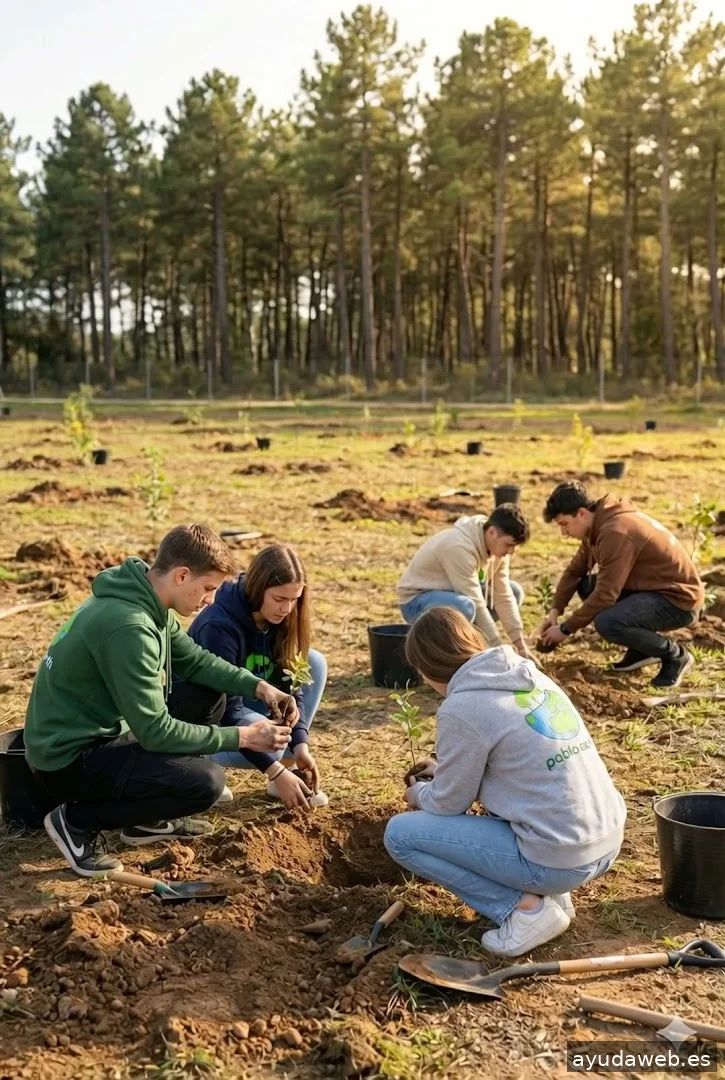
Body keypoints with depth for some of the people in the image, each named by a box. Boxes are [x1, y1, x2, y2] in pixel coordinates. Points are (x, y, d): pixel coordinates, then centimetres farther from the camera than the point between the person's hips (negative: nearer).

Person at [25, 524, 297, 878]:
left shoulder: (145, 599, 0)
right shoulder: (127, 626, -29)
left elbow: (194, 659, 13)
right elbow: (155, 732, -25)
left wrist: (258, 687, -2)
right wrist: (242, 737, -18)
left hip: (96, 730, 10)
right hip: (68, 759, -10)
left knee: (210, 696, 9)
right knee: (205, 782, -22)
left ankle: (145, 819, 14)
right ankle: (77, 821, -4)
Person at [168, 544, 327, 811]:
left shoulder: (278, 619, -11)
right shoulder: (219, 626, -32)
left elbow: (288, 684, -8)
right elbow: (228, 711, -32)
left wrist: (300, 744, -22)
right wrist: (275, 772, -33)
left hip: (244, 699, 8)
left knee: (314, 663, -7)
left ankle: (290, 769, -6)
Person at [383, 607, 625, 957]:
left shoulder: (461, 708, -14)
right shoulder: (530, 675, 8)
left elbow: (450, 804, -3)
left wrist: (420, 793, 19)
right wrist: (446, 771, 28)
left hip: (558, 859, -8)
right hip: (608, 842, 8)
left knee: (400, 834, 2)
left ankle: (525, 907, -2)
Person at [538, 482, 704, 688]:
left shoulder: (616, 532, -26)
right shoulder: (600, 523, 4)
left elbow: (605, 595, -26)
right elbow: (575, 570, 13)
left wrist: (565, 629, -17)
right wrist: (555, 610, 1)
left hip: (679, 598, -10)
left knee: (607, 623, -29)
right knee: (586, 585, 9)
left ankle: (675, 655, -4)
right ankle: (642, 647, 13)